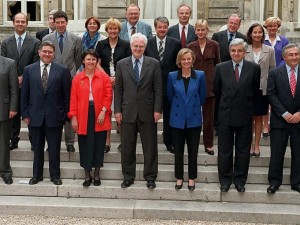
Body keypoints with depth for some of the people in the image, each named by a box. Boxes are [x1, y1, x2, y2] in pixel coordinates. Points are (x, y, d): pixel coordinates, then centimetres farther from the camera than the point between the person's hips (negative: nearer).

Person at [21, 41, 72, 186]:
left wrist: (65, 114, -3)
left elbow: (67, 95, 0)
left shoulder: (62, 70, -1)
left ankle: (55, 176, 21)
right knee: (37, 148, 13)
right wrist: (25, 114, 1)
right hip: (35, 116, 2)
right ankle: (37, 175, 26)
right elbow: (24, 94, 5)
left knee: (54, 149, 7)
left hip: (54, 116, -1)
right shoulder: (29, 70, 5)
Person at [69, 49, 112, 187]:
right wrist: (73, 117, -4)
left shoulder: (104, 77, 2)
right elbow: (73, 99, 1)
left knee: (98, 145, 6)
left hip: (99, 115, 0)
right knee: (85, 145, 5)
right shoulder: (77, 78, 2)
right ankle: (87, 176, 19)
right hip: (83, 115, 0)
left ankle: (97, 175, 21)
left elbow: (108, 96, 0)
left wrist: (103, 111, -11)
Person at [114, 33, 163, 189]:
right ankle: (128, 177, 22)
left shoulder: (154, 64, 2)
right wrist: (117, 110, -1)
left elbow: (158, 89, 0)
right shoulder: (121, 64, 5)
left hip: (147, 112, -1)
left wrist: (157, 110, -6)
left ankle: (150, 178, 18)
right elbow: (118, 90, 4)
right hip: (127, 112, 1)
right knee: (127, 147, 8)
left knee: (150, 147, 6)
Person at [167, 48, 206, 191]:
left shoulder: (200, 75, -4)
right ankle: (179, 178, 23)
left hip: (194, 119, 0)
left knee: (193, 151, 7)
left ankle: (192, 178, 21)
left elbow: (202, 96, 6)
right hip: (177, 119, 1)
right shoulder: (172, 76, -3)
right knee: (178, 151, 9)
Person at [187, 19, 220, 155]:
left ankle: (208, 144, 15)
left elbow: (217, 64, 7)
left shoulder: (214, 45, 1)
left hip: (210, 84, 0)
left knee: (209, 116, 5)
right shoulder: (190, 46, 3)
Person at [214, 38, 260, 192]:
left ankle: (240, 180, 23)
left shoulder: (254, 68, -4)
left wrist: (245, 102, 11)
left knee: (243, 151, 9)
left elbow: (255, 90, 8)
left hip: (245, 115, 0)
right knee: (224, 150, 8)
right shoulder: (220, 68, -2)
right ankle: (225, 180, 22)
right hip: (226, 115, 0)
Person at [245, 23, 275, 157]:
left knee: (259, 117, 9)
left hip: (263, 89, 1)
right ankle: (249, 144, 16)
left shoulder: (269, 50, 3)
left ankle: (257, 145, 18)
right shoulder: (244, 50, 0)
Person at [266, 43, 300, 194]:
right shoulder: (275, 73, 0)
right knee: (277, 153, 4)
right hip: (280, 120, -1)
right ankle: (274, 182, 16)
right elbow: (271, 95, -5)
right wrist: (285, 114, -12)